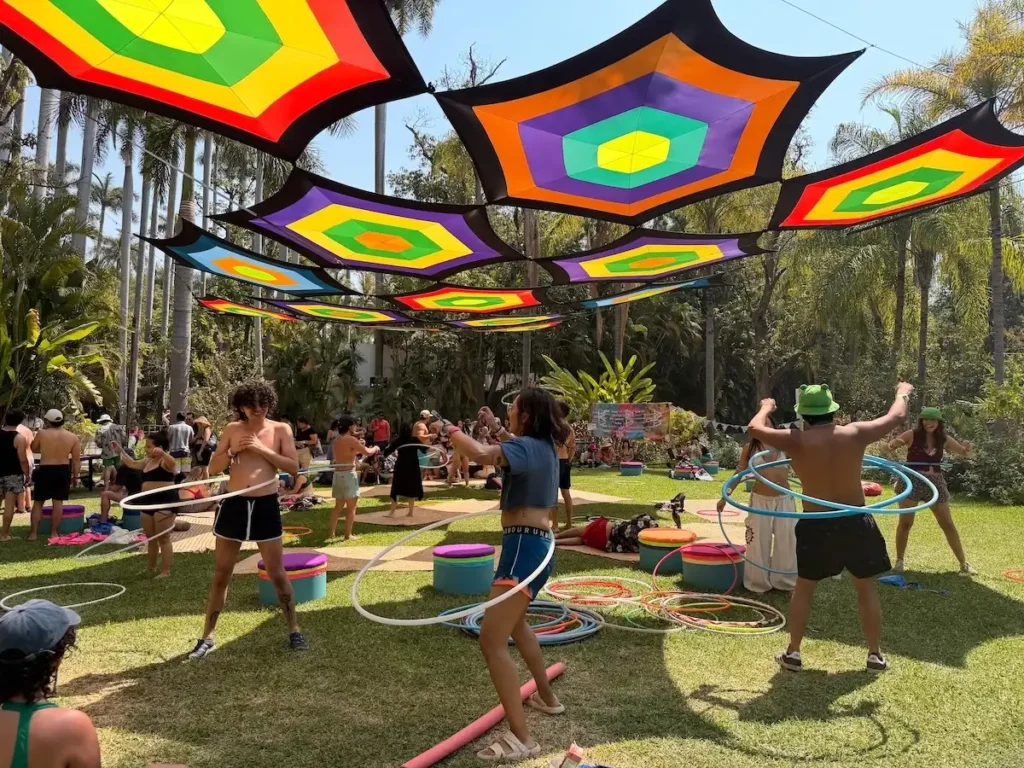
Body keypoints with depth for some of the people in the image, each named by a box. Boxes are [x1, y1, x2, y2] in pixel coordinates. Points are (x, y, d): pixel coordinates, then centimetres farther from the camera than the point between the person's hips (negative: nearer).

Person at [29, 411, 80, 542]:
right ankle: (54, 532, 9)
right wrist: (75, 476, 9)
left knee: (38, 502, 10)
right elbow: (77, 459, 0)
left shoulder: (42, 434, -7)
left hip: (45, 470, -1)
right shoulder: (73, 437, -2)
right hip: (63, 470, 1)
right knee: (58, 502, 7)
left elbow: (33, 448, 12)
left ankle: (33, 533, 11)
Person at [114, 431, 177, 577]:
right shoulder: (148, 461, 18)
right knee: (150, 538, 18)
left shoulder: (165, 461, -10)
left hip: (165, 501, -9)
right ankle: (150, 567, 31)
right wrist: (120, 450, 28)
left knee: (163, 538, -7)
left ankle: (166, 571, -2)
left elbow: (173, 463, -34)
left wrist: (162, 453, -53)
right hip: (148, 501, 10)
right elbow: (132, 463, 33)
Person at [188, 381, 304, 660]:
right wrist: (233, 450, -12)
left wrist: (262, 450, -16)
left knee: (277, 574, 5)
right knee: (221, 574, 10)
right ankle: (207, 636, 23)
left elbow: (294, 468, -9)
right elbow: (213, 468, 5)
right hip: (234, 504, 2)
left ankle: (294, 630, 19)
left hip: (266, 505, -2)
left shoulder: (280, 430, -2)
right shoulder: (232, 429, 4)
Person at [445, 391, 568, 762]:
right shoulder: (543, 446, 12)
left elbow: (482, 454, -34)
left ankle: (521, 738, -12)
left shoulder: (526, 446, -15)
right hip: (538, 544, 10)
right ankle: (547, 697, 44)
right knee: (516, 623, 30)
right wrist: (495, 427, 29)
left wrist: (452, 430, -16)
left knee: (491, 640, -12)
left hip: (524, 546, -10)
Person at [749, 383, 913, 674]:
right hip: (856, 522, 1)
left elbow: (755, 429, -4)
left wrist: (766, 408, 15)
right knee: (866, 589, 17)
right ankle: (875, 654, 25)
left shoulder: (796, 441, -14)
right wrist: (903, 393, 27)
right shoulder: (856, 433, -8)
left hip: (816, 526, -1)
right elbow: (897, 416, 7)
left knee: (804, 589, 14)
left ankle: (793, 653, 19)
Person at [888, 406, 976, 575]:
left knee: (948, 525, 9)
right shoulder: (912, 435, -6)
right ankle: (899, 561, 14)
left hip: (935, 483, 3)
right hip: (912, 482, -3)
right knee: (905, 523, 1)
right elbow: (890, 446, -7)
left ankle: (964, 563, 20)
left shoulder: (944, 439, 2)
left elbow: (966, 453, 10)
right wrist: (895, 443, -32)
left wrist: (969, 449, -15)